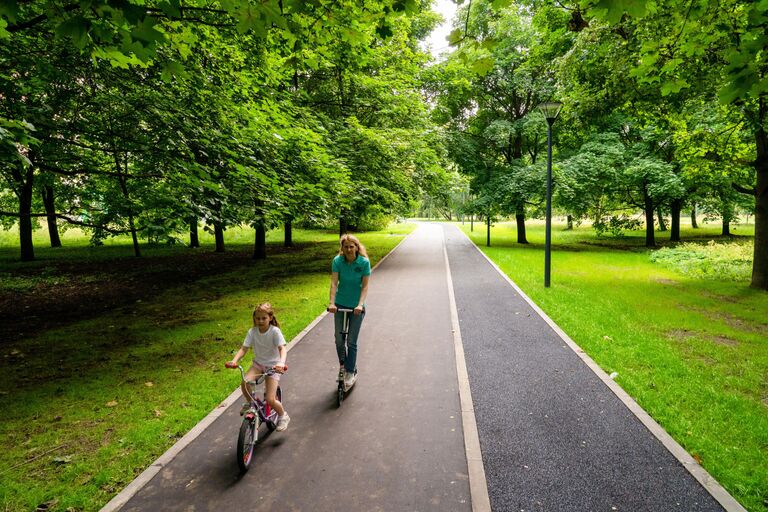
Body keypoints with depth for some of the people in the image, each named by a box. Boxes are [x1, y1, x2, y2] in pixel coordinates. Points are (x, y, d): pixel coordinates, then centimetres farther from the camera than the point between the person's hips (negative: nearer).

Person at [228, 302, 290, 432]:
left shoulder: (275, 331, -18)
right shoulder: (252, 332, -7)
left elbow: (282, 349, -27)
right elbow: (243, 349, -12)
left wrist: (281, 363, -46)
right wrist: (234, 361, -31)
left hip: (273, 366, -3)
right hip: (258, 364, 4)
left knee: (270, 400, -13)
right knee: (245, 383, -27)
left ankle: (283, 416, 18)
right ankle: (249, 402, 6)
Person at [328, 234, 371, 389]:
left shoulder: (364, 262, -13)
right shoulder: (337, 261, -9)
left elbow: (365, 286, -12)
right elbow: (334, 283, -14)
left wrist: (360, 304, -24)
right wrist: (331, 303, -26)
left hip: (356, 307, -2)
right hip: (340, 305, 2)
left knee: (351, 341, -1)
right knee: (339, 339, 7)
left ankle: (350, 372, 16)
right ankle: (342, 365, 33)